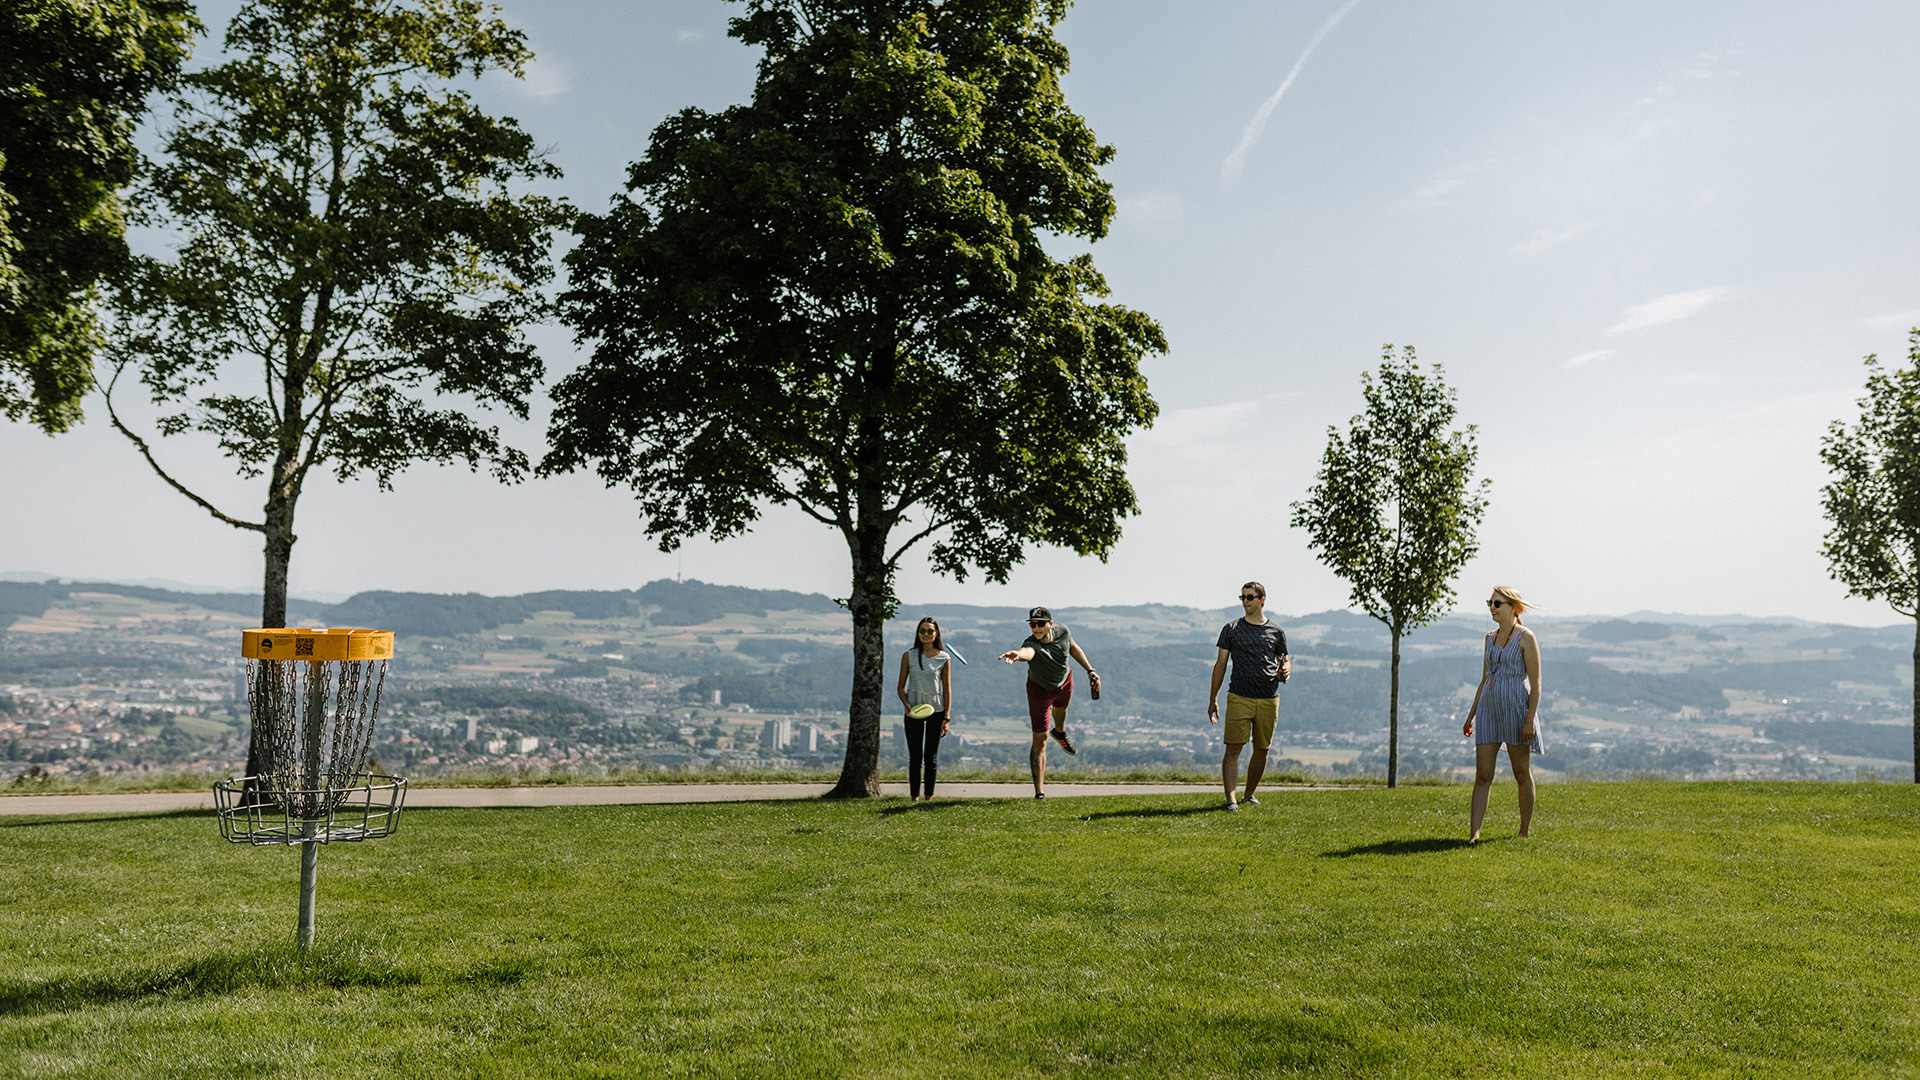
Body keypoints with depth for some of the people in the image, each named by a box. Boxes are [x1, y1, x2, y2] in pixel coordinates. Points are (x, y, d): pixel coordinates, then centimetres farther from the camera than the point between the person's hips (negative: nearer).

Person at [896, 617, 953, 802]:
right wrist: (906, 704, -13)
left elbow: (947, 690, 4)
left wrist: (947, 718, -2)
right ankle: (914, 795, 7)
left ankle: (929, 796, 11)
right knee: (915, 756, 2)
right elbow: (901, 686, 5)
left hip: (936, 710, 0)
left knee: (931, 757, 4)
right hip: (913, 710, 0)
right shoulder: (909, 656, 2)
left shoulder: (943, 658, 1)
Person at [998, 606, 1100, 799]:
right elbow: (1027, 652, -66)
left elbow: (1072, 647, 0)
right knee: (1040, 739, -10)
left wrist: (1090, 670, 1)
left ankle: (1060, 732, 73)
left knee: (1061, 709, 36)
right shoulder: (1032, 644, -40)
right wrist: (1018, 654, -90)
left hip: (1064, 681, 5)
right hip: (1040, 689, -5)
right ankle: (1039, 791, -7)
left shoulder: (1062, 632, -24)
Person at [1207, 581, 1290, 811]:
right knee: (1233, 748, -11)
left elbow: (1285, 659, 22)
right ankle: (1230, 799, -13)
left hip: (1269, 700, 2)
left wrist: (1286, 670, -3)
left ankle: (1250, 794, 25)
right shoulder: (1231, 629, 6)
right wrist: (1213, 699, 4)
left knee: (1262, 750, 8)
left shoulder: (1276, 632, 10)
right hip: (1239, 697, -2)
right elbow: (1220, 664, 7)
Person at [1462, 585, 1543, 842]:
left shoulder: (1525, 638, -6)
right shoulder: (1491, 638, 14)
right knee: (1482, 775, -2)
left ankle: (1525, 831, 17)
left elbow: (1535, 683, -10)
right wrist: (1470, 716, 17)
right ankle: (1475, 832, -6)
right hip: (1489, 709, 6)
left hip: (1516, 709, -6)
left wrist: (1530, 719, -17)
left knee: (1522, 774, 5)